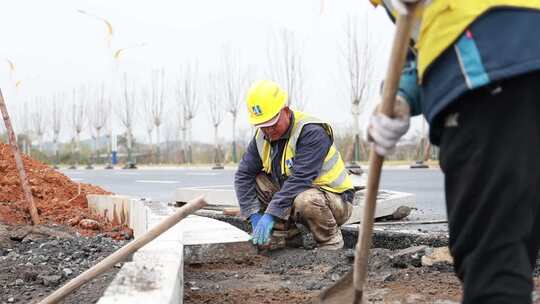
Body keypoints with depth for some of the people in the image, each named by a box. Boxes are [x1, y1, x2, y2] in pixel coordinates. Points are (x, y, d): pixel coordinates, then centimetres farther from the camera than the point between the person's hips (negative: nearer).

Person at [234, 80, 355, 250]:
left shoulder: (312, 132, -24)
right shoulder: (262, 137, -2)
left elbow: (300, 180, -33)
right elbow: (243, 175, -4)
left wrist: (271, 214, -36)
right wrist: (254, 216, -16)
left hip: (337, 200, -7)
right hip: (293, 198, 7)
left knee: (305, 200, -39)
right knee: (256, 181, -10)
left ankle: (331, 241, -10)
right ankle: (287, 234, -2)